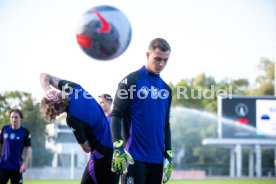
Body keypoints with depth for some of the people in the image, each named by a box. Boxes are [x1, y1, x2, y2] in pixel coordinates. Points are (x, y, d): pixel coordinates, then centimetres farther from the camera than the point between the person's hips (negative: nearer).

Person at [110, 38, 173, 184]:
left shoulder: (166, 89, 15)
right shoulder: (131, 81, -2)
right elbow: (116, 116, -7)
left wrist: (169, 155, 14)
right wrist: (118, 148, -18)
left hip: (157, 159, 6)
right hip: (134, 156, -6)